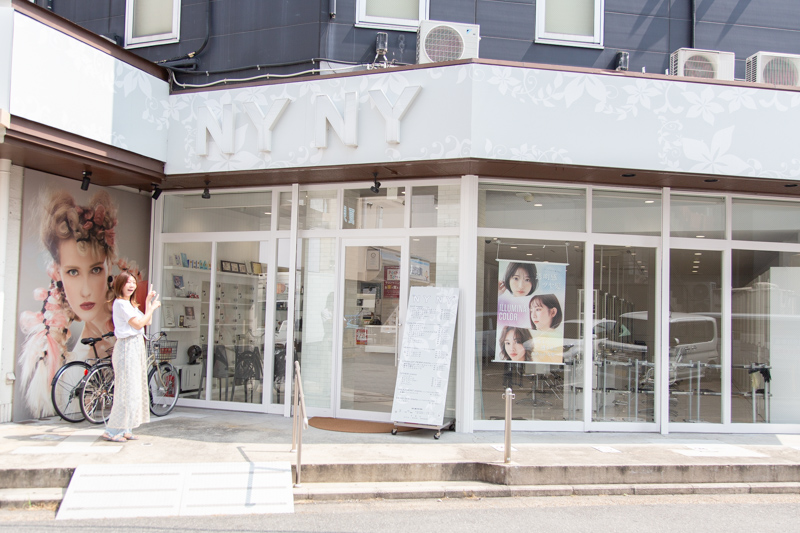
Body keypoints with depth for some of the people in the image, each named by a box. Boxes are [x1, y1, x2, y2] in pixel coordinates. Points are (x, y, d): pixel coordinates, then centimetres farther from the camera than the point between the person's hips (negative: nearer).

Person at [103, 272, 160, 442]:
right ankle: (113, 431, -4)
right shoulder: (120, 303, -11)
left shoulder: (131, 304, 19)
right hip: (127, 347, -10)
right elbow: (138, 324, -17)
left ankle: (124, 429, 15)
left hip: (136, 347, 10)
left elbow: (147, 321, 16)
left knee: (135, 388, 10)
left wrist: (148, 302, 13)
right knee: (126, 390, -9)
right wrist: (152, 307, -7)